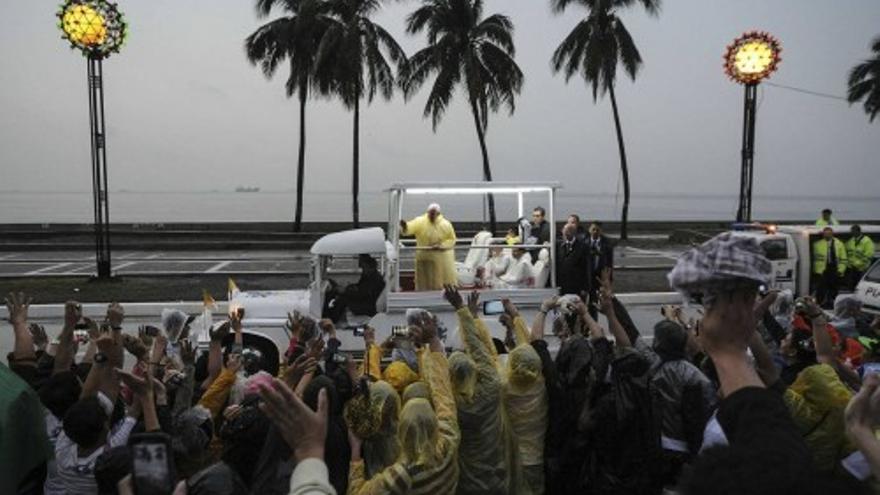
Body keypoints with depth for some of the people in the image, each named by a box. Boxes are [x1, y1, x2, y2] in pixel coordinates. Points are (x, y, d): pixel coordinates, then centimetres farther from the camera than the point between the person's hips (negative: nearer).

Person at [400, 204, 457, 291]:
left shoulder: (446, 225, -7)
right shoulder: (420, 222, -8)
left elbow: (452, 240, -1)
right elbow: (410, 227, -23)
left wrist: (441, 245, -17)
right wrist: (404, 226, -46)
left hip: (441, 260, -1)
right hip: (424, 258, 1)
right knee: (424, 285, 11)